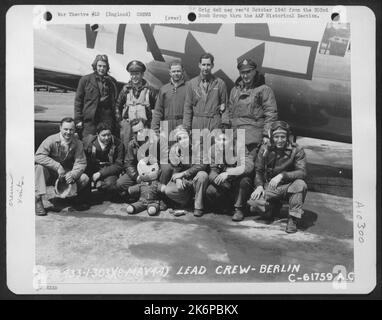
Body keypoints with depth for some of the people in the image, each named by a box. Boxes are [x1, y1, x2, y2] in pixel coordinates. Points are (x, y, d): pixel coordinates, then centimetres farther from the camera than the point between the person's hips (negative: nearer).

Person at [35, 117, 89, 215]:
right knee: (39, 166, -33)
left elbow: (81, 162, -12)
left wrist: (72, 174, -33)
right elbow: (38, 156, -29)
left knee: (84, 178, -21)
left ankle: (77, 199, 11)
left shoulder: (77, 143, -9)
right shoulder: (51, 140, -18)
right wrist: (57, 166, -35)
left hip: (66, 173, 2)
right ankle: (37, 199, -26)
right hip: (49, 173, -2)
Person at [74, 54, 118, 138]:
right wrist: (78, 119, -1)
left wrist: (117, 120, 7)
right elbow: (78, 100, 6)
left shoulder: (112, 81, 13)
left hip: (107, 120, 2)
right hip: (89, 119, -2)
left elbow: (116, 101, 15)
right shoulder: (85, 80, 6)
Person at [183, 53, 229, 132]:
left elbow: (224, 106, 7)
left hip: (215, 125, -1)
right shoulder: (191, 83, 9)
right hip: (197, 124, 1)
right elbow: (187, 107, 8)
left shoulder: (220, 83, 6)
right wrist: (186, 128, 0)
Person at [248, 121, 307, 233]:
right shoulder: (265, 149, 0)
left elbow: (302, 173, -21)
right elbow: (258, 171, 5)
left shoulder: (296, 150, -10)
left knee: (300, 184, -35)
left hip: (288, 187, -2)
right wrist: (259, 186, -14)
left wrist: (282, 175, -35)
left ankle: (293, 220, -21)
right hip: (270, 188, 2)